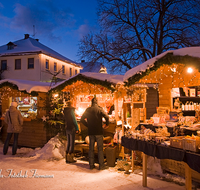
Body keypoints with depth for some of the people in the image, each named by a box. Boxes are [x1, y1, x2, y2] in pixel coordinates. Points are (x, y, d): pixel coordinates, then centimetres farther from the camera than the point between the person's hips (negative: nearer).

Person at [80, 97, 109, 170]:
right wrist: (106, 124, -1)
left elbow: (82, 119, 3)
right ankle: (101, 165, 7)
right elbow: (106, 117, -18)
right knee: (100, 148, 3)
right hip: (98, 131, -3)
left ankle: (91, 165, 17)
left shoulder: (88, 109, 4)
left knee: (91, 148, 11)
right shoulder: (99, 109, -6)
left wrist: (88, 125, 12)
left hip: (91, 132, 3)